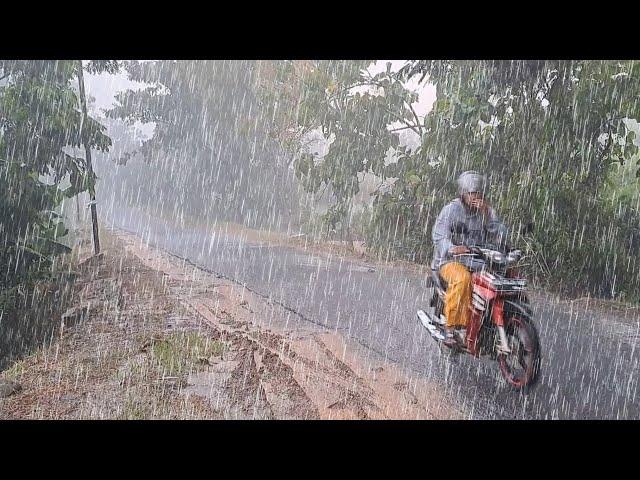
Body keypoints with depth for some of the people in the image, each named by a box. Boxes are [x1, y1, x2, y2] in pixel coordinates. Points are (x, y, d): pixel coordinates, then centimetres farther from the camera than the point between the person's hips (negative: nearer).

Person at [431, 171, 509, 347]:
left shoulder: (487, 211, 12)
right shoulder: (451, 209, -1)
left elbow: (500, 237, 0)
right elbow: (439, 236, -13)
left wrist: (486, 214, -12)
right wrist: (452, 248, -35)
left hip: (479, 263, 5)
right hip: (451, 261, -4)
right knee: (462, 279, -37)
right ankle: (450, 328, -32)